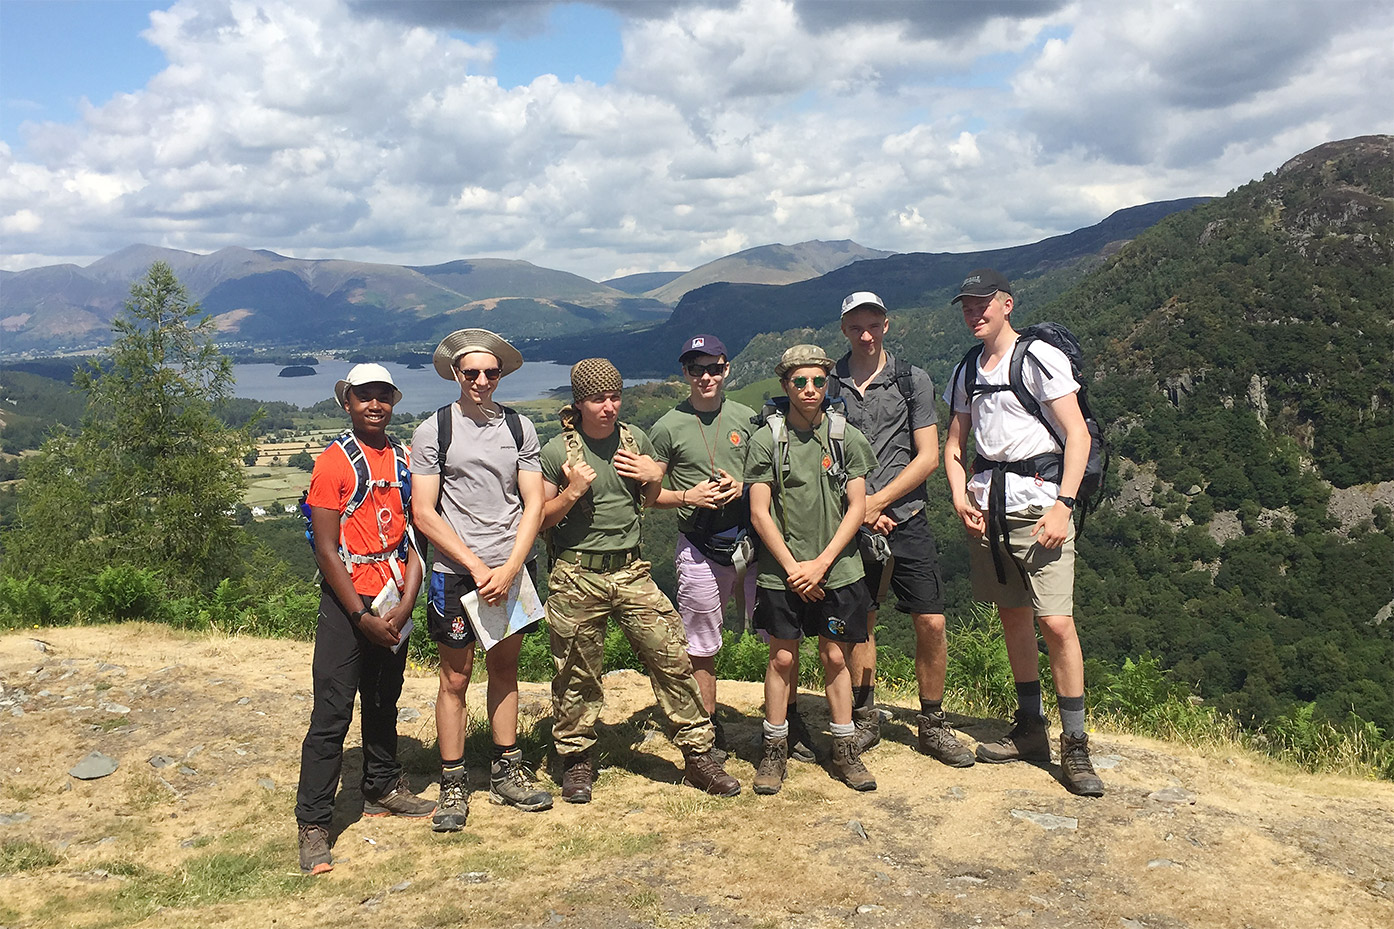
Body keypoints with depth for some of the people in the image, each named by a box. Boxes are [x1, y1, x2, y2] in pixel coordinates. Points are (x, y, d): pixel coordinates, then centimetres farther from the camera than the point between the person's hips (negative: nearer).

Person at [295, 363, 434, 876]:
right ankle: (312, 825, 4)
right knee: (332, 714, -4)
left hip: (393, 604, 5)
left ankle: (383, 790, 35)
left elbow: (415, 538, 7)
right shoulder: (334, 463, -8)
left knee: (384, 703, 18)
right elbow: (326, 550, -11)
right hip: (347, 603, -5)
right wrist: (363, 617, -13)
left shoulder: (405, 461, 8)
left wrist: (404, 606, -5)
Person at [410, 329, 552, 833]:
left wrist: (509, 569, -9)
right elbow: (424, 514, -6)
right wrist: (477, 565, -12)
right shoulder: (433, 431, -2)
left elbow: (534, 504, 3)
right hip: (456, 573, -3)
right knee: (455, 677, 4)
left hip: (512, 569, 3)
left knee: (505, 668, 13)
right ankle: (453, 786, 15)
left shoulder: (520, 428, 6)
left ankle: (506, 772, 25)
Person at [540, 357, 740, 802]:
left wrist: (655, 477, -1)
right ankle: (576, 760, 27)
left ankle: (699, 755, 11)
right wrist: (572, 492, -16)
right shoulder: (557, 451, -4)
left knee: (673, 659, -1)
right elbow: (540, 519, 0)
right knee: (578, 676, 7)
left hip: (631, 572, 3)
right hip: (577, 578, -3)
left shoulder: (637, 440, 7)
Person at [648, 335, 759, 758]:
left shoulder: (746, 418, 8)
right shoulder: (668, 427, 0)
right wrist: (688, 496, -13)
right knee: (701, 647, 7)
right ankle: (709, 730, 23)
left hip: (751, 538, 2)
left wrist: (742, 488, -5)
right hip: (700, 548, -2)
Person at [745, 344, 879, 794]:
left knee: (835, 657, 8)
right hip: (781, 571, -1)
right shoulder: (766, 439, -2)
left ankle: (845, 751, 21)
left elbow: (857, 508, -1)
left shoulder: (847, 437, 1)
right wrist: (793, 567, -9)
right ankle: (774, 750, 19)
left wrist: (820, 564, -10)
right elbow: (759, 513, -3)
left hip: (838, 571, 1)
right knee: (782, 657, 5)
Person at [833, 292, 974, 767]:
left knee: (931, 623, -3)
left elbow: (928, 456, -2)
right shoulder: (828, 384, 4)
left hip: (905, 517, 0)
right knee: (860, 622, 8)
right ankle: (865, 719, 24)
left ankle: (932, 726, 14)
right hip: (850, 522, 1)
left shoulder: (913, 380, 3)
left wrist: (875, 502, -9)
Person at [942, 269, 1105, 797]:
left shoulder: (1041, 358, -5)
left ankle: (1075, 746, 0)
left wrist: (1062, 505, -17)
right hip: (986, 508, 6)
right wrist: (960, 496, 1)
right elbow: (953, 446, 19)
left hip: (1037, 502, -6)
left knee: (1056, 623, -11)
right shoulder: (966, 372, 14)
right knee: (1013, 618, 12)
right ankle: (1030, 730, 24)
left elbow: (1077, 435, -9)